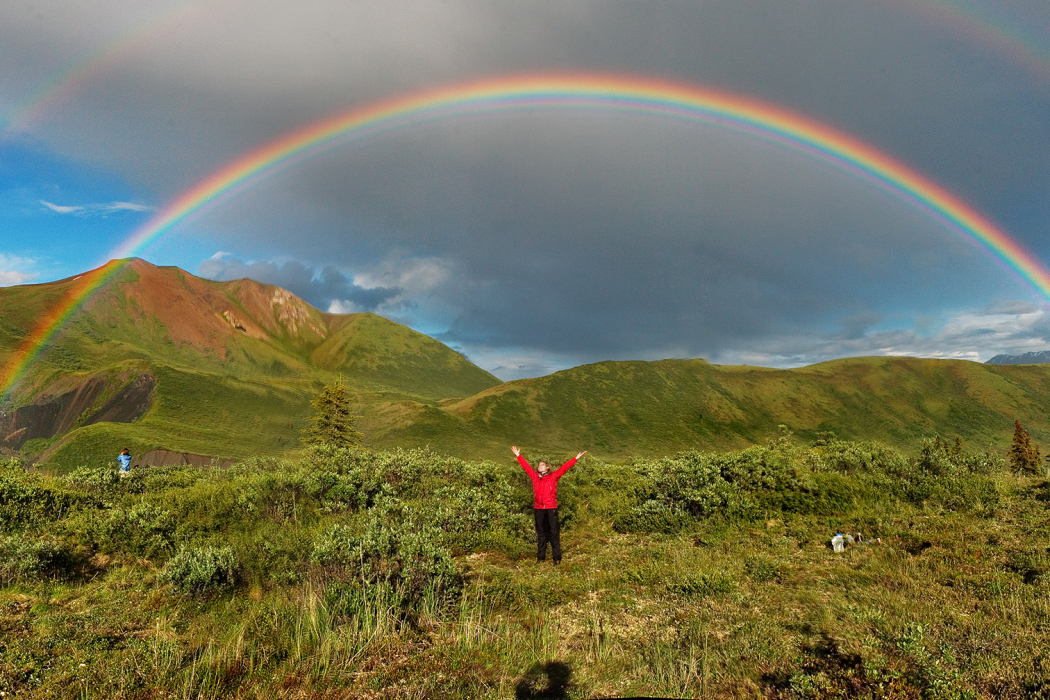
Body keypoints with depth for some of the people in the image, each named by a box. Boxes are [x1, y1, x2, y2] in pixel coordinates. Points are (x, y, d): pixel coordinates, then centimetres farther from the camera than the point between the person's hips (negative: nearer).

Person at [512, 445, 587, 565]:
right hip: (538, 509, 3)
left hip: (551, 508, -3)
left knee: (554, 533, 0)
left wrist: (576, 458, -4)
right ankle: (540, 558, 19)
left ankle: (557, 558, 5)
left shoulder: (553, 477, 3)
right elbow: (526, 466, 18)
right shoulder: (535, 477, 10)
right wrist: (518, 456, 24)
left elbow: (564, 467, 0)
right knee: (541, 534, 11)